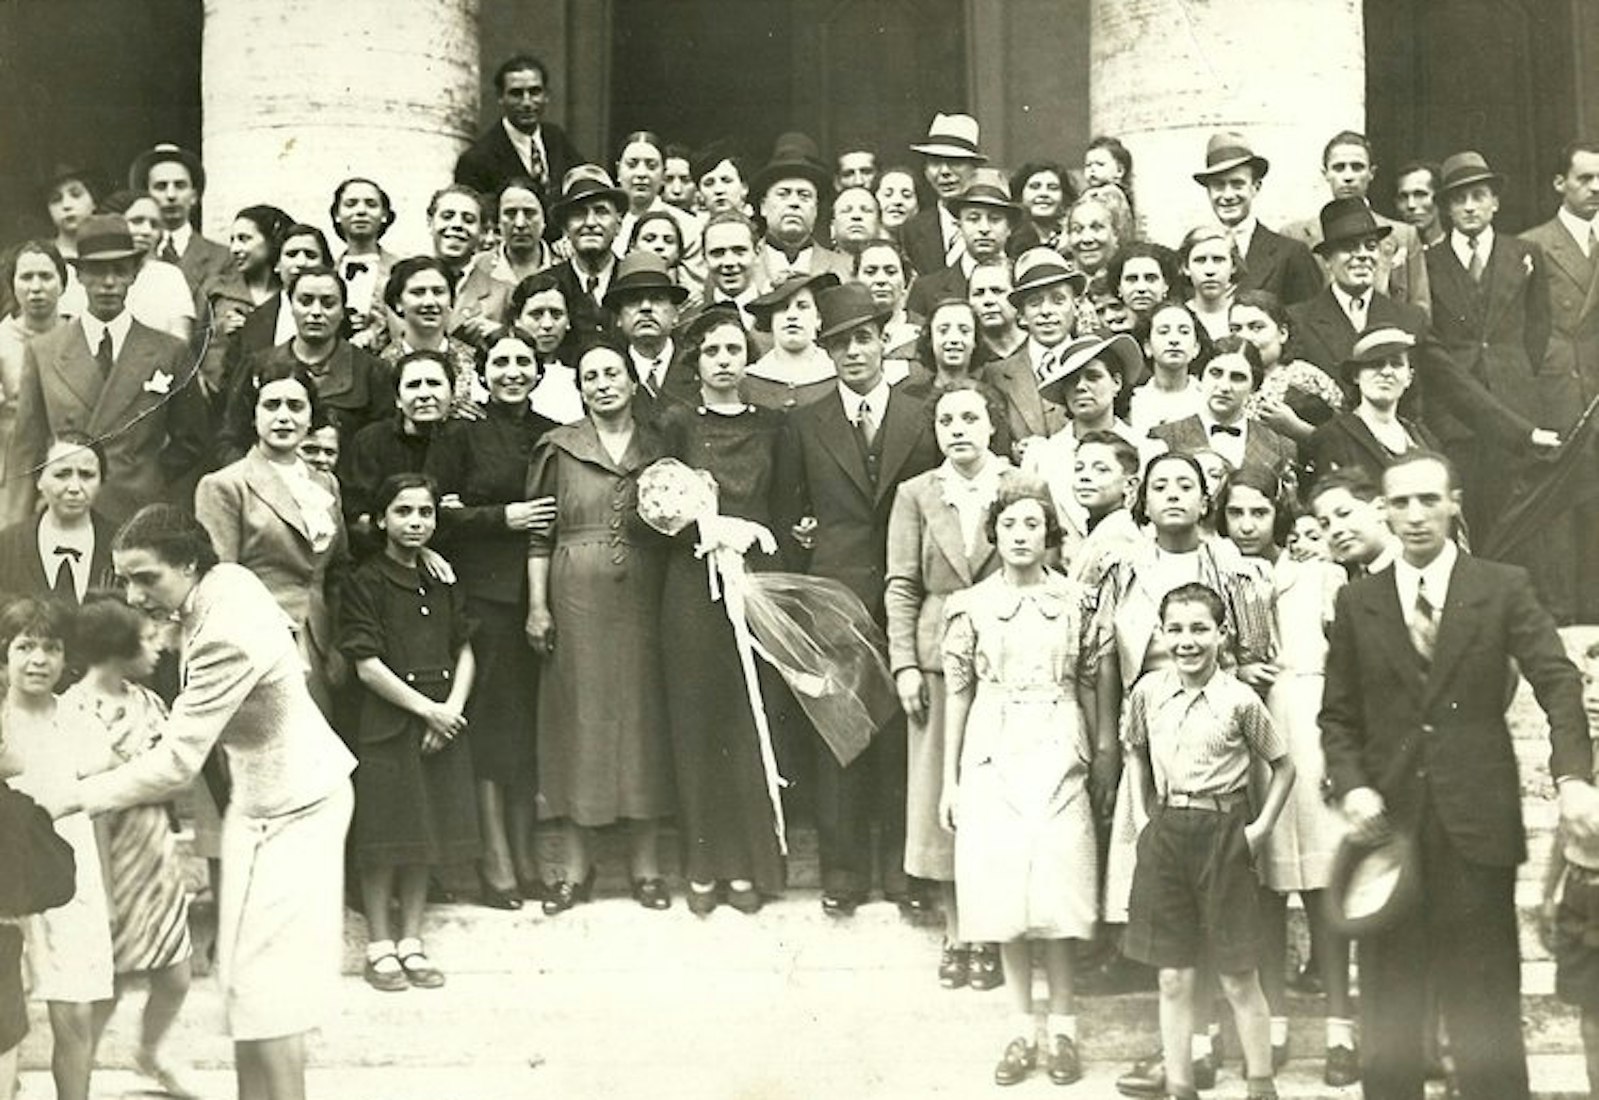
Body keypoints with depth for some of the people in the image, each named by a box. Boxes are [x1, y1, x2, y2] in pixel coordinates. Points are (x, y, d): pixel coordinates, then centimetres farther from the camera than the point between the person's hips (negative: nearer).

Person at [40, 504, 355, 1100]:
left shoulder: (226, 638, -31)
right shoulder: (229, 579, -3)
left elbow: (176, 764, -32)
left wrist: (71, 798, -27)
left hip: (289, 811, -10)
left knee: (263, 985, -7)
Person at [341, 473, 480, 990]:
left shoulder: (443, 582, 12)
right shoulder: (367, 583, -6)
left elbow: (464, 652, 11)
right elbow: (368, 665, -11)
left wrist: (454, 707, -6)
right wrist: (427, 708, -13)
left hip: (442, 722, 6)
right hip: (388, 725, -5)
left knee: (428, 836, 9)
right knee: (385, 840, -2)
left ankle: (411, 943, 18)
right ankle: (380, 947, 8)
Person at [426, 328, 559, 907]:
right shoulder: (461, 437, 3)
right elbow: (435, 516, -3)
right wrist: (502, 517, -11)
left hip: (541, 591, 3)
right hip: (484, 592, -3)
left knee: (535, 716, 3)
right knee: (492, 713, -4)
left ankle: (525, 849, 12)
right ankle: (495, 854, 2)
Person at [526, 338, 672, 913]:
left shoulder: (658, 447, 9)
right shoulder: (558, 448, 5)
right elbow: (539, 534, 3)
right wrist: (537, 605, -2)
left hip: (643, 600, 1)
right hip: (576, 596, -1)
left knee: (643, 713, 3)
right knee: (577, 715, 1)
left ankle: (645, 859, 12)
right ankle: (575, 863, 9)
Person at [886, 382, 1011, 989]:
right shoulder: (916, 495, 8)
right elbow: (901, 587, 5)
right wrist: (904, 664, -4)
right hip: (939, 660, 2)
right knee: (941, 795, 4)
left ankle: (994, 931, 11)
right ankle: (954, 932, 13)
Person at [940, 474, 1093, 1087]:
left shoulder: (1073, 600, 4)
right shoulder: (972, 606, 4)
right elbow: (958, 691, 7)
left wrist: (1096, 756, 3)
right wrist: (949, 780, 6)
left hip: (1058, 755, -1)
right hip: (994, 758, 1)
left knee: (1057, 893, -3)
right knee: (1004, 893, 1)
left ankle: (1062, 1026, 7)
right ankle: (1022, 1027, 10)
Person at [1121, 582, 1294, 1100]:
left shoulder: (1239, 701, -8)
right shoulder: (1148, 692, 1)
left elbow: (1283, 767, 2)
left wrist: (1261, 828, -4)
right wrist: (1144, 811, 10)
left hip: (1223, 834, -3)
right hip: (1165, 834, 3)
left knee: (1238, 978, 3)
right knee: (1173, 979, 6)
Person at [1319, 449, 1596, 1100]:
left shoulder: (1503, 589, 3)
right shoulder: (1357, 604, 8)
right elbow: (1338, 716, 10)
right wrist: (1350, 787, -8)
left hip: (1476, 824, -2)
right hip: (1389, 820, 2)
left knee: (1485, 1007, 3)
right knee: (1388, 1003, 7)